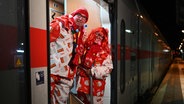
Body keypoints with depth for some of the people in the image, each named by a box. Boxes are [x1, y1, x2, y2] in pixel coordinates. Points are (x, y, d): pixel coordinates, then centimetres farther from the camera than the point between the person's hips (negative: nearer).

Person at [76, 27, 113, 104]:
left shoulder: (105, 51, -3)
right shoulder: (85, 47, 5)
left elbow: (108, 68, -10)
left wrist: (93, 71, -15)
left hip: (96, 84, -3)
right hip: (83, 82, 3)